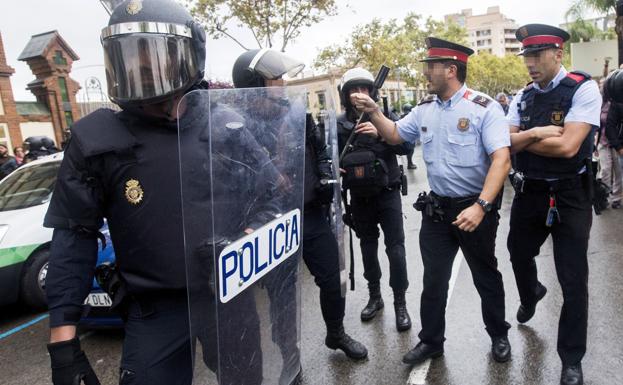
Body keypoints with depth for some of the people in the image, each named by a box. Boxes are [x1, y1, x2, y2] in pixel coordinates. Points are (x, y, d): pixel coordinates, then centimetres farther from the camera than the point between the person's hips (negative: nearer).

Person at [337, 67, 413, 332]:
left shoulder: (386, 117, -4)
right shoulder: (340, 125, 0)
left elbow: (407, 146, -15)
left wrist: (380, 133, -28)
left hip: (387, 193, -2)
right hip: (359, 197, 2)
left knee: (395, 248, -3)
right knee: (368, 247, 14)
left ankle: (400, 303, 12)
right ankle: (374, 297, 31)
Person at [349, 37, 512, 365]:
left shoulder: (484, 108, -14)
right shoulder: (425, 109, 5)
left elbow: (502, 159, -21)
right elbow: (395, 135, 18)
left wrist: (480, 206, -31)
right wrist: (373, 111, 2)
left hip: (475, 208, -4)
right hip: (436, 209, 5)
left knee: (486, 276, 15)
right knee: (433, 280, 13)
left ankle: (498, 336, 38)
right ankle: (431, 341, 31)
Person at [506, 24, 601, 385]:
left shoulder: (583, 89, -12)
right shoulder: (523, 96, 5)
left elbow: (567, 146, -22)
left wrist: (524, 139, -10)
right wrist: (536, 132, -19)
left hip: (570, 197, -5)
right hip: (529, 192, 5)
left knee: (573, 281, 2)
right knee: (519, 254, 22)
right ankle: (531, 294, 58)